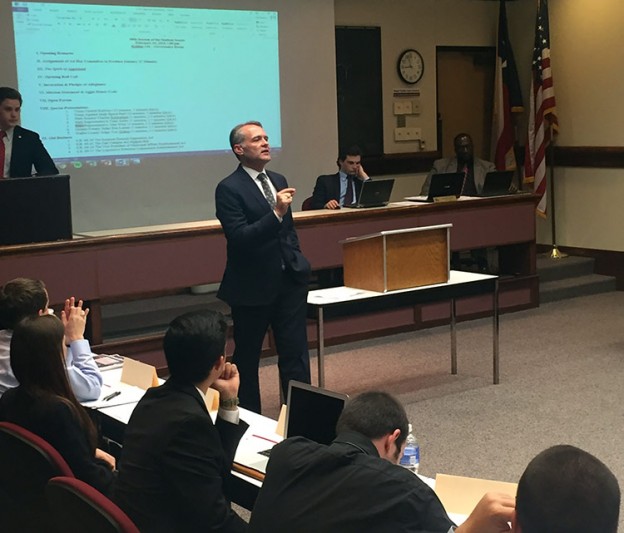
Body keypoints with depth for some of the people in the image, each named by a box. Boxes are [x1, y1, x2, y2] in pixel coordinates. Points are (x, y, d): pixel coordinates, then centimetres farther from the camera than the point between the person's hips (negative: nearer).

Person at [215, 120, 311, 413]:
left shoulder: (278, 180, 11)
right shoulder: (229, 189, -11)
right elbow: (238, 237, -22)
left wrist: (298, 262, 13)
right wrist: (276, 213, -30)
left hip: (289, 282, 5)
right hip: (253, 287, -5)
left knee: (295, 354, 3)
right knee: (247, 358, 10)